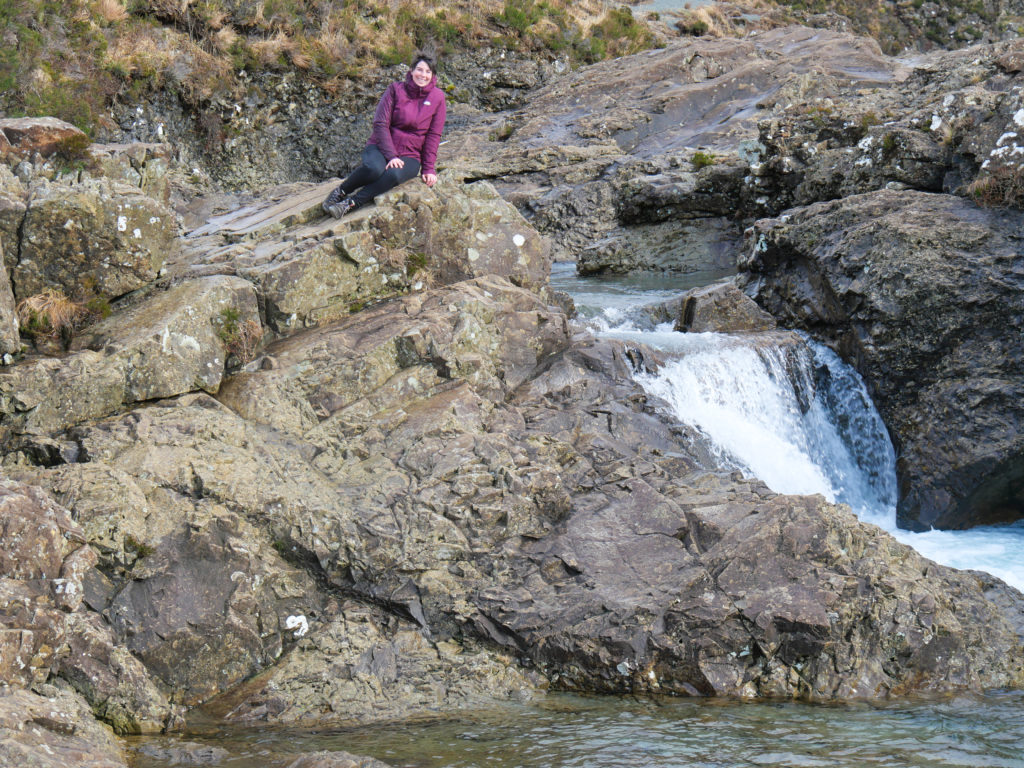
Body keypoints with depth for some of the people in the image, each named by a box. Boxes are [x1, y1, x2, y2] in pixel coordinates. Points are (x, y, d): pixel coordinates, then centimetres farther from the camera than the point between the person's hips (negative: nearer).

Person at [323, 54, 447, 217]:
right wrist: (390, 155, -18)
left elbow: (433, 135, 5)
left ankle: (352, 203, -32)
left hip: (410, 156, 1)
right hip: (381, 148, -1)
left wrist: (429, 169, -1)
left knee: (394, 175, -37)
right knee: (374, 168, -37)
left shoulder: (437, 97, 2)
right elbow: (380, 124, -7)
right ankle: (341, 191, -12)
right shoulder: (396, 90, -2)